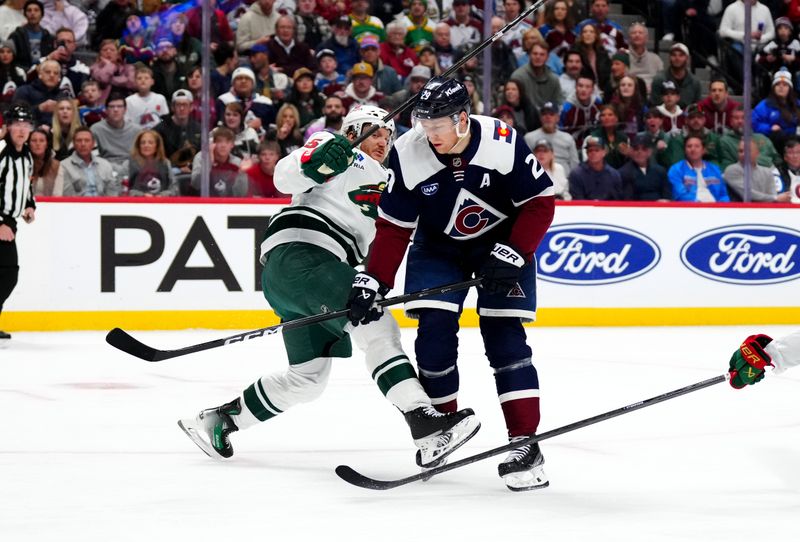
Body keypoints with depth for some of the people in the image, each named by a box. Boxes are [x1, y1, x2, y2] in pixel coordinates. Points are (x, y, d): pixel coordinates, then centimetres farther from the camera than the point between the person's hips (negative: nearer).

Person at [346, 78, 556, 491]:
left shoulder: (503, 143, -27)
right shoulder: (407, 155, -21)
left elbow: (540, 202, -17)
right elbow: (393, 227, -13)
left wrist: (512, 254, -24)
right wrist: (372, 283, -20)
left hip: (503, 241, -2)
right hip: (438, 245, 2)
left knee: (504, 337, -12)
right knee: (434, 331, -11)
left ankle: (525, 445, -11)